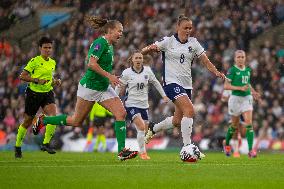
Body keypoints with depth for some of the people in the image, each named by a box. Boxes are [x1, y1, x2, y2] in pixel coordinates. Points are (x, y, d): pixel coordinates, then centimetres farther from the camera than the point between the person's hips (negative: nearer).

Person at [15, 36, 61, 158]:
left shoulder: (52, 63, 9)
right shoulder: (35, 61, -9)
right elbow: (22, 76, -11)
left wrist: (55, 82, 5)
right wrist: (37, 80, -21)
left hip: (48, 93, 4)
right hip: (34, 93, -4)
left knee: (53, 115, -22)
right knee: (28, 121, 6)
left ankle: (46, 143, -16)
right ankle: (18, 146, 26)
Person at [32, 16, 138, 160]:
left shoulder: (109, 45, 12)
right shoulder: (101, 43, -16)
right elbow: (92, 64, -26)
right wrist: (109, 75, -25)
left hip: (104, 88, 9)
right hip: (90, 86, -9)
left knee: (121, 113, -9)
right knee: (76, 121, 2)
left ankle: (122, 151, -11)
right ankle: (43, 120, 22)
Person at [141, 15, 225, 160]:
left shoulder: (193, 43, 7)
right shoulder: (168, 41, -3)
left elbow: (206, 61, 4)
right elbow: (143, 52, -3)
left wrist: (217, 72, -14)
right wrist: (151, 48, -26)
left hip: (186, 85, 6)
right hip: (171, 82, -6)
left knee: (177, 120, 11)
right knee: (189, 110, -25)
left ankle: (153, 128, 39)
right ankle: (187, 147, -23)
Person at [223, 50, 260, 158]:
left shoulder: (248, 70, 8)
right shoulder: (232, 70, -8)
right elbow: (226, 86, -12)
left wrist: (253, 92, 11)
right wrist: (240, 88, -21)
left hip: (247, 98, 4)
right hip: (236, 98, -4)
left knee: (249, 124, -11)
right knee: (234, 125, 9)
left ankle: (250, 150, -15)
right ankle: (227, 145, 35)